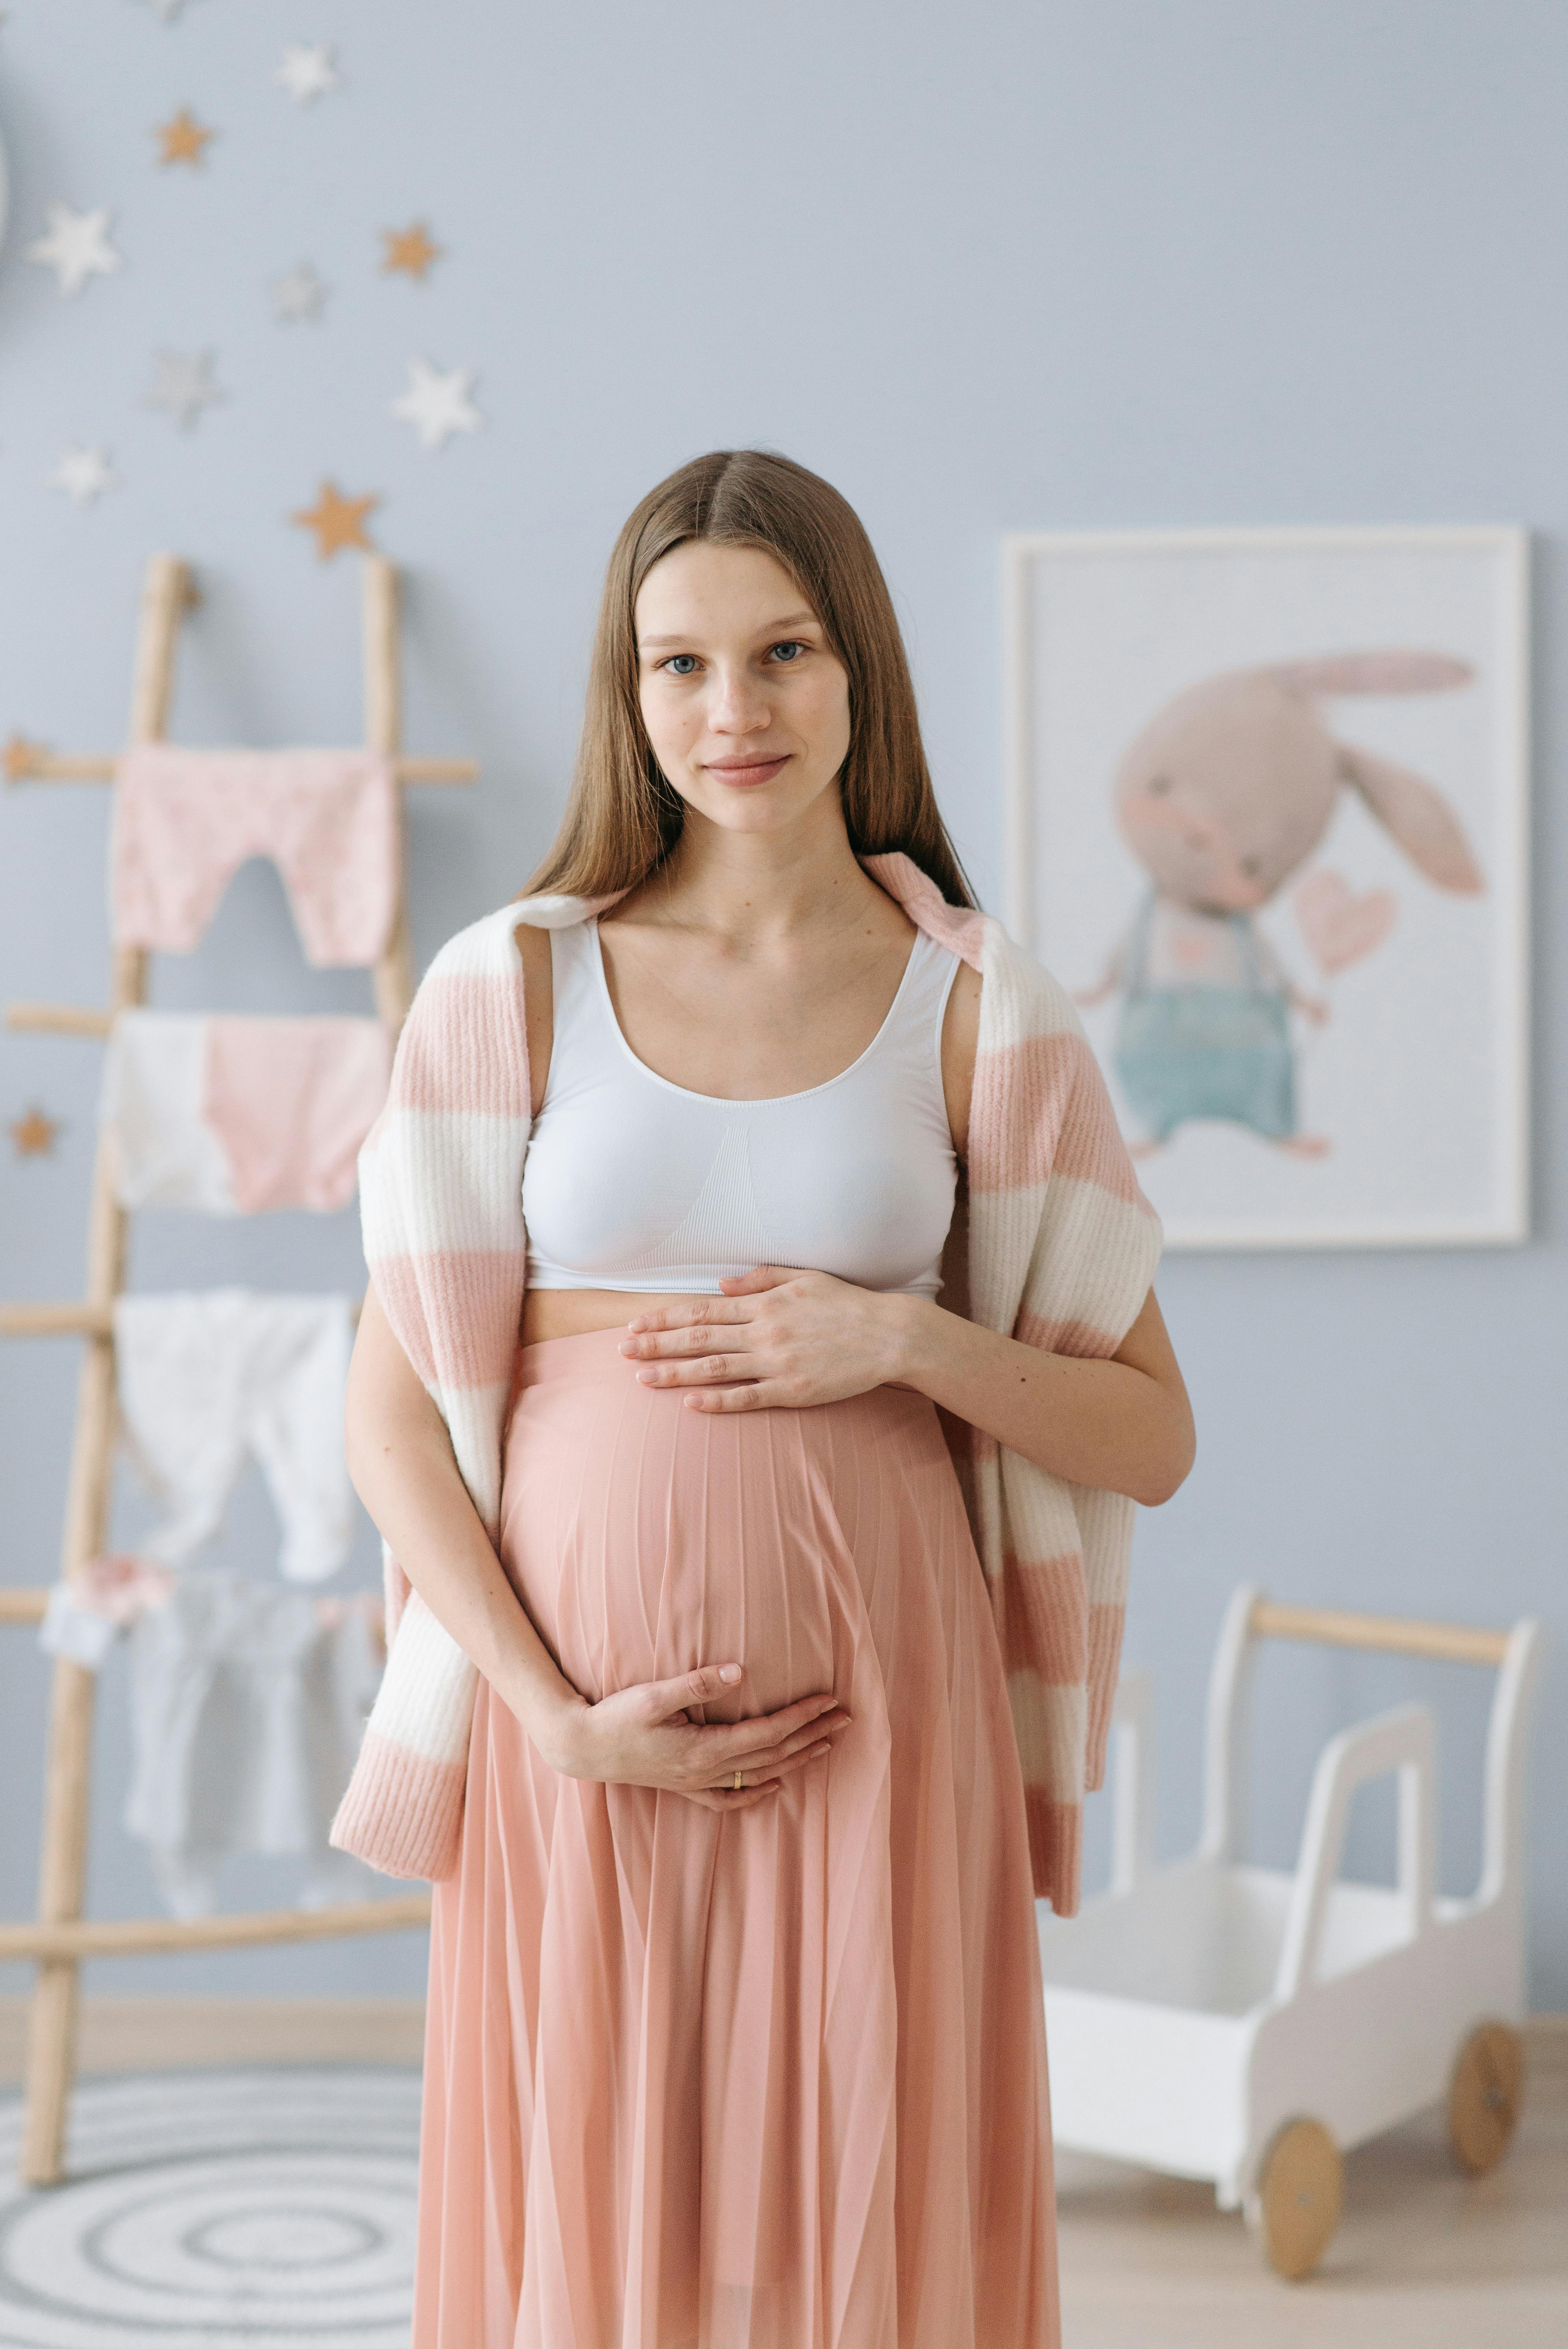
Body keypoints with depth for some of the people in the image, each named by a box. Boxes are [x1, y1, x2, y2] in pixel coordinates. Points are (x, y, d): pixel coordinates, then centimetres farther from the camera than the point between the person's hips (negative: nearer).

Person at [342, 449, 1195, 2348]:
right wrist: (559, 1719, -11)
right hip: (583, 1720, 0)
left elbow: (1148, 1440, 5)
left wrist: (904, 1344, -11)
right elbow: (390, 1411, 0)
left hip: (873, 1719, 0)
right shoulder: (517, 983, 1)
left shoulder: (973, 1010, 2)